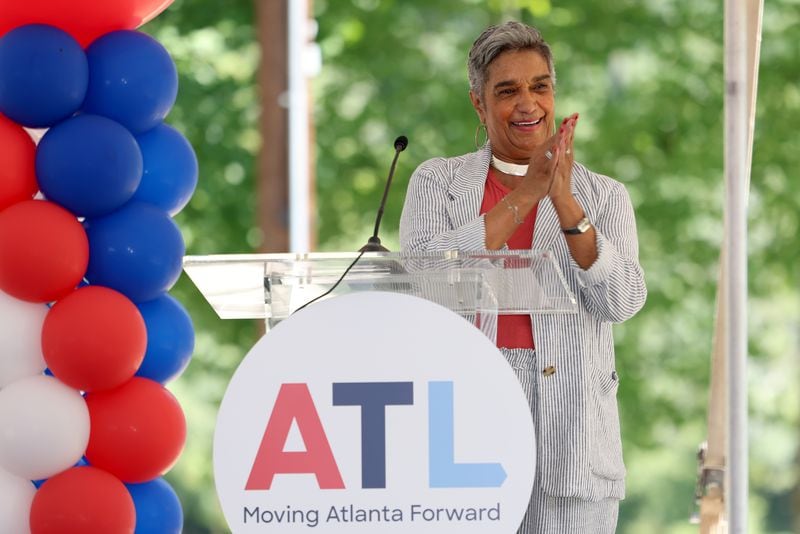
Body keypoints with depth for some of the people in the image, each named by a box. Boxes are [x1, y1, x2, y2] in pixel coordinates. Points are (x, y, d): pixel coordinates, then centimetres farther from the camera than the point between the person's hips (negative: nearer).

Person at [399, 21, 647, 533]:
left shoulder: (603, 196, 12)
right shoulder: (437, 182, 11)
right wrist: (526, 194, -11)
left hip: (568, 424, 1)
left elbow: (621, 299, -3)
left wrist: (564, 203, -14)